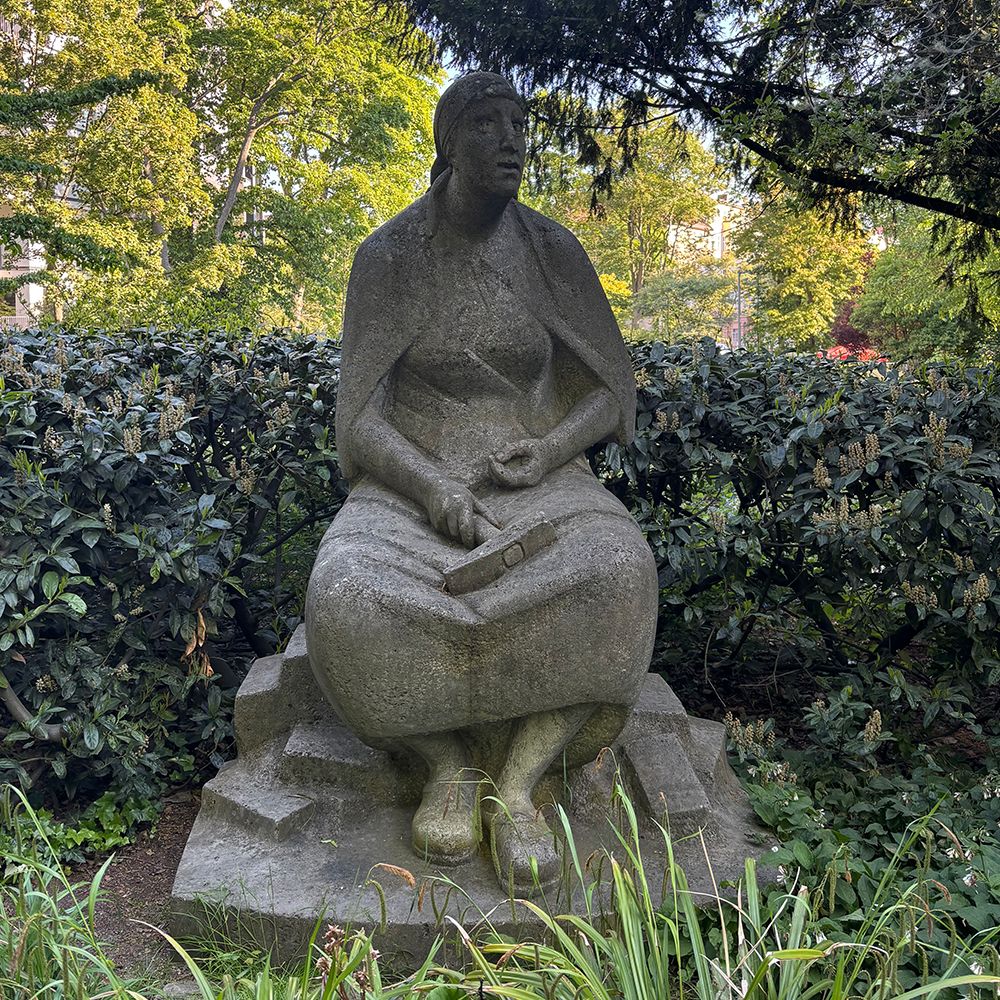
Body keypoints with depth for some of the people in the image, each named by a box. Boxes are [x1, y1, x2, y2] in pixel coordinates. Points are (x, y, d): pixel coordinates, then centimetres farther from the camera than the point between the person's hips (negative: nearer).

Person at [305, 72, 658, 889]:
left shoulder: (555, 251, 2)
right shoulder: (386, 259, -3)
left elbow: (611, 395, 3)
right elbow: (362, 423, -8)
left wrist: (549, 452, -19)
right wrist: (436, 489, -29)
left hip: (539, 486, 1)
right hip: (417, 489, 0)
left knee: (615, 578, -36)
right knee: (348, 603, -36)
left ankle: (517, 784, -23)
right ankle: (449, 764, -12)